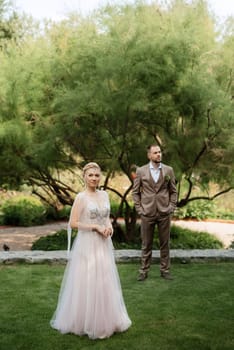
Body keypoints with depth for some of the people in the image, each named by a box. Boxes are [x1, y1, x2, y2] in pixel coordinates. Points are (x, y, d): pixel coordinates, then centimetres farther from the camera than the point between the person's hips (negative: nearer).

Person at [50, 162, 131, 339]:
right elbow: (73, 223, -14)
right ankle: (84, 321, 18)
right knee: (87, 282, 1)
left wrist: (109, 226, -3)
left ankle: (104, 319, 29)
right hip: (87, 244, -6)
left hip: (104, 244, 6)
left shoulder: (104, 194, 8)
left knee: (105, 282, 13)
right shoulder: (81, 197, -11)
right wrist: (95, 227, -17)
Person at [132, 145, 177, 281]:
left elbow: (173, 191, 8)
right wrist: (139, 209, -2)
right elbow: (135, 192, 5)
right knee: (146, 244, 6)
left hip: (164, 213, 1)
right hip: (147, 213, -1)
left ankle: (165, 270, 20)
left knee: (165, 243, 8)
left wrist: (171, 208, -1)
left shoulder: (169, 170, 3)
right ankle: (144, 271, 16)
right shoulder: (141, 171, 1)